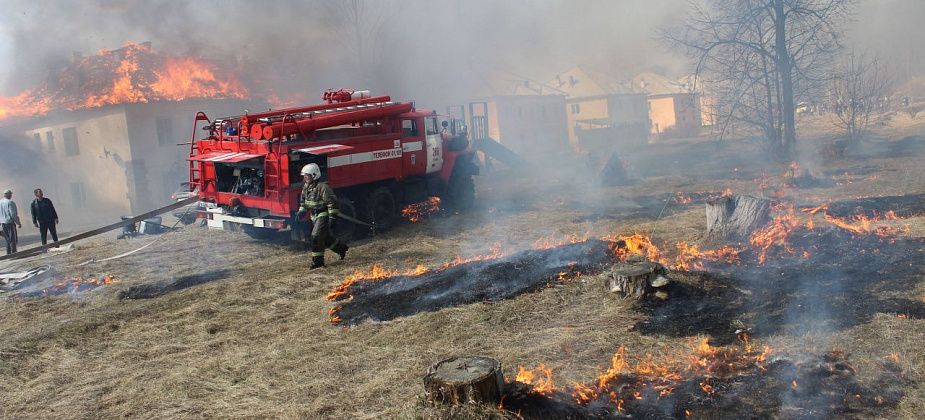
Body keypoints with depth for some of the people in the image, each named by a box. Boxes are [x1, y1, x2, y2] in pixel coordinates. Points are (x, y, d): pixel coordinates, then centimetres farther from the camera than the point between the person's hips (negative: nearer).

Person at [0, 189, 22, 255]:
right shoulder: (10, 202, -14)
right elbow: (13, 214, -17)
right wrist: (18, 223, -10)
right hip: (10, 222, -7)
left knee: (7, 239, 15)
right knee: (13, 239, -1)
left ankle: (8, 253, 17)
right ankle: (13, 253, -2)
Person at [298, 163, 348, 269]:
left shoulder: (323, 187, -20)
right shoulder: (306, 188, 7)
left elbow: (332, 202, -20)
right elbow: (303, 202, 23)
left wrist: (332, 217, -22)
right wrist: (301, 212, 10)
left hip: (323, 215, -9)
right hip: (314, 216, 9)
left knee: (316, 236, -14)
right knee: (325, 237, 15)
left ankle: (317, 261, -8)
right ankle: (342, 248, 36)